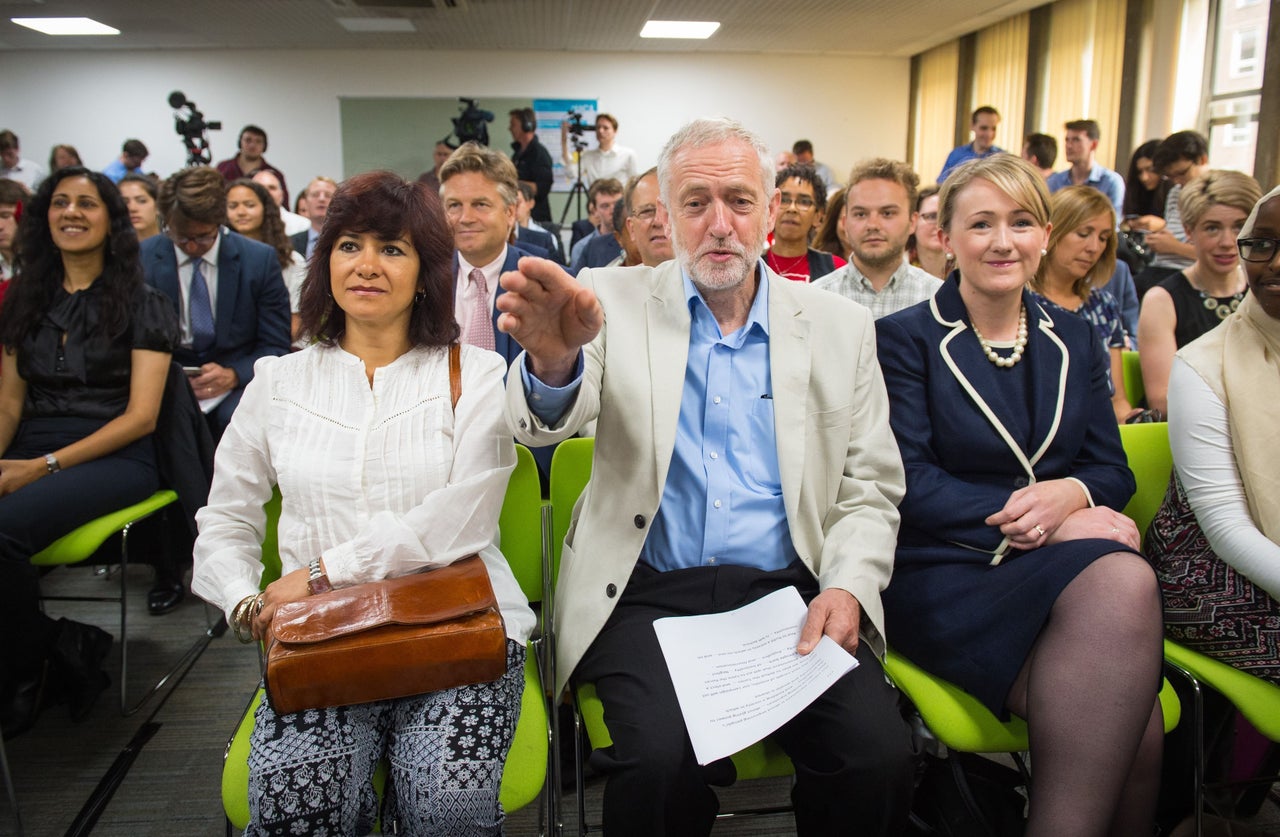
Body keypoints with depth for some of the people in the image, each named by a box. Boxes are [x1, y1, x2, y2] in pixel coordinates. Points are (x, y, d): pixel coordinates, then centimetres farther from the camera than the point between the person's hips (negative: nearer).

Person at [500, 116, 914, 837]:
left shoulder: (839, 326, 9)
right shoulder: (616, 304, 4)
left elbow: (871, 487, 10)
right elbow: (542, 423, -11)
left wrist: (848, 587, -10)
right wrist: (552, 363, -36)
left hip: (791, 592, 2)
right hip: (651, 594, -1)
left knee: (880, 755, -22)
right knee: (662, 760, -27)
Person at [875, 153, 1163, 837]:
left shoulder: (1075, 342, 18)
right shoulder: (904, 338, 2)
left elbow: (1112, 469, 14)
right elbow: (910, 484, -7)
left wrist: (1070, 493, -11)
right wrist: (1042, 522, -15)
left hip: (1065, 566, 4)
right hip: (945, 573, -4)